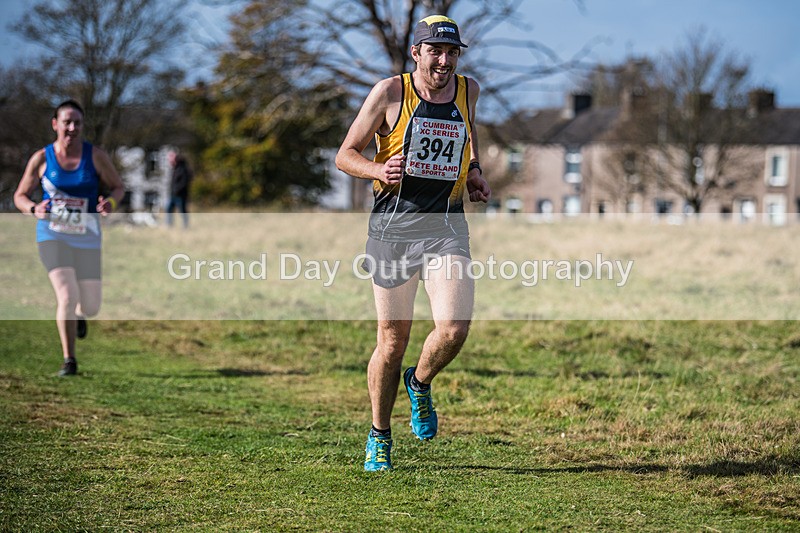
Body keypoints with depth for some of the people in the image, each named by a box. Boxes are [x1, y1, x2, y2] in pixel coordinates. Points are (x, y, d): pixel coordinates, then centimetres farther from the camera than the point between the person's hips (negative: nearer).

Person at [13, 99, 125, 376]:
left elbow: (118, 187, 5)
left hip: (87, 239, 2)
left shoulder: (96, 156, -5)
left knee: (90, 307, 6)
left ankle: (78, 314, 47)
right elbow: (20, 196, 5)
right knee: (67, 296, -20)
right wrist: (34, 209, -18)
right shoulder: (41, 159, -5)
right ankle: (69, 361, -6)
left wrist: (110, 203, -18)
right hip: (52, 237, -2)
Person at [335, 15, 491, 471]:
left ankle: (420, 384, 17)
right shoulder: (390, 93, -3)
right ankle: (380, 437, 24)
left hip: (446, 225, 2)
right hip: (394, 225, -2)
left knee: (454, 328, -17)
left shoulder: (467, 90, 9)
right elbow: (345, 155, 1)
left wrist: (474, 170, 16)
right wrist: (378, 170, -19)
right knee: (393, 342, 3)